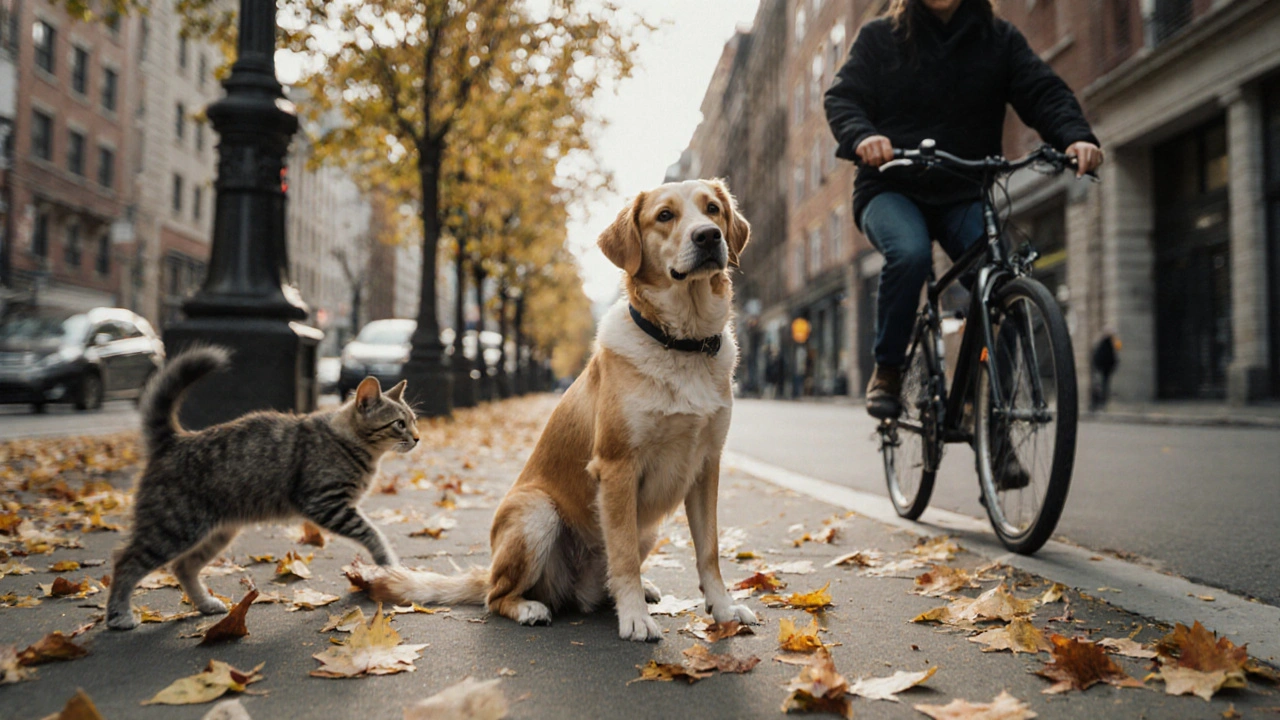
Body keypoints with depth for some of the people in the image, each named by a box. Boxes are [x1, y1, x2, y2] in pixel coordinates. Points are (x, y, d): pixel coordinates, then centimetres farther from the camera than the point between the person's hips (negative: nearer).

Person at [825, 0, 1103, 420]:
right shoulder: (880, 37, 8)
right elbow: (843, 98, -2)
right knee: (909, 254, -34)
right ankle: (887, 371, -16)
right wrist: (862, 137, -26)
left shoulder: (999, 39, 11)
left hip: (965, 195, 2)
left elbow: (1043, 92, -1)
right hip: (892, 187, -2)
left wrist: (1076, 136, -22)